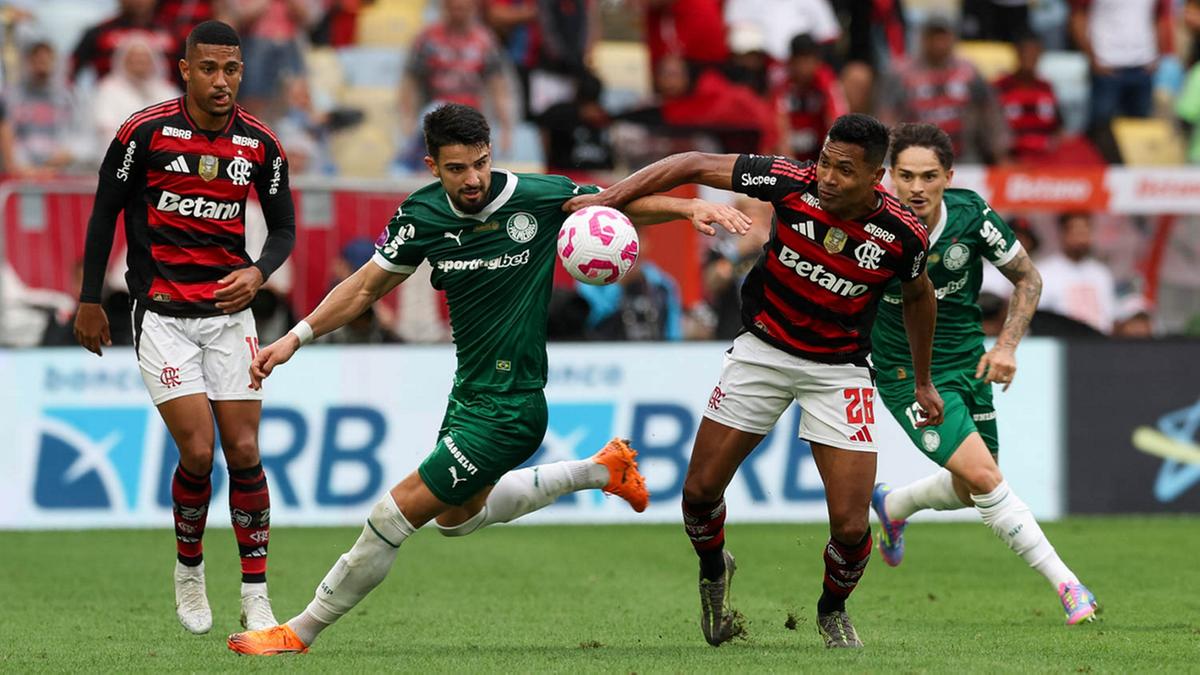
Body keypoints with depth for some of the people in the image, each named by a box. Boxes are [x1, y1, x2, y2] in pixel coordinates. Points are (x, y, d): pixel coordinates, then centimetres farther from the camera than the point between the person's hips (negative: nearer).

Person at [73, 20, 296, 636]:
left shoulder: (261, 145, 0)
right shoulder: (145, 133, -9)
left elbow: (283, 226, 11)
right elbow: (105, 212, 2)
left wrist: (258, 272, -10)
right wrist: (90, 301, 4)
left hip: (229, 313, 3)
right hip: (162, 316, -3)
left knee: (244, 452, -3)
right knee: (197, 451, -12)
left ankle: (256, 598, 5)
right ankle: (188, 571, 14)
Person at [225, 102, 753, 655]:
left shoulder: (538, 197, -17)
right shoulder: (422, 215, -5)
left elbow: (625, 204, -2)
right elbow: (367, 287, 9)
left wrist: (691, 207, -18)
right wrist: (296, 336, 2)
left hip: (510, 407, -7)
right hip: (468, 390, 7)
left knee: (395, 515, -6)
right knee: (457, 516, 28)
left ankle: (301, 631, 10)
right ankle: (601, 470, 36)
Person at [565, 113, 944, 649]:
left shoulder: (901, 233, -20)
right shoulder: (793, 183, -22)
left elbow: (918, 294, 3)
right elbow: (696, 165, -13)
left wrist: (923, 380, 13)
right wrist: (610, 197, -22)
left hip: (840, 369, -1)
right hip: (763, 350, 1)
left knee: (851, 526, -9)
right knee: (699, 490, 1)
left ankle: (833, 610, 24)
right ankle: (713, 570, 36)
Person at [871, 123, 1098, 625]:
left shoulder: (970, 215, -16)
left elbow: (1027, 278, -1)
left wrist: (1007, 345, -12)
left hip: (966, 360, 4)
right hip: (908, 373, -4)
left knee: (972, 490, 16)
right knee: (983, 475, -20)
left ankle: (892, 505, 47)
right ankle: (1066, 585, -14)